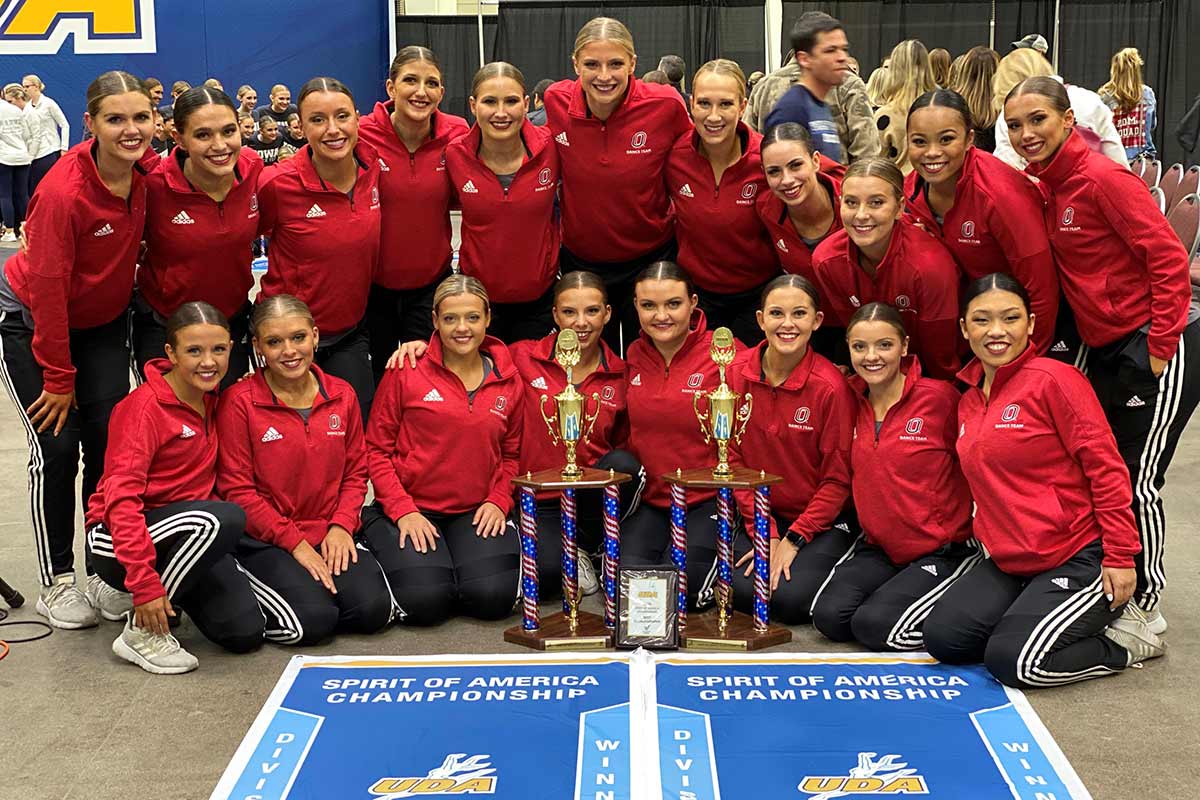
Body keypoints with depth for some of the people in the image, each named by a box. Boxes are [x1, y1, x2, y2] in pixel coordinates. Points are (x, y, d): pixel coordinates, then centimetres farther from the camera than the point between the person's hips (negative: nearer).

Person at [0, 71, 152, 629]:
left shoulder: (146, 175, -14)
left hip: (101, 321, 5)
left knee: (110, 441, 0)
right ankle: (56, 584, 7)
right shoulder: (63, 191, -30)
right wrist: (58, 378, -17)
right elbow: (47, 289, -23)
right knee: (57, 446, -7)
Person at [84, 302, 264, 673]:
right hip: (116, 538, -7)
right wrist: (144, 583, -29)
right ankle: (140, 629, -18)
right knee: (225, 519, -34)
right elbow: (120, 496, -23)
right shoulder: (144, 406, -16)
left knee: (245, 633, -12)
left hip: (191, 535, 7)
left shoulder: (212, 401, 6)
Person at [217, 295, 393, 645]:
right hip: (264, 540, -4)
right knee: (311, 620, -25)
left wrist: (341, 526, -8)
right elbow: (236, 489, -9)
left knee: (372, 610, -18)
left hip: (331, 536, 4)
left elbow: (355, 472, 10)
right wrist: (294, 542, -14)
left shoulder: (342, 396, 5)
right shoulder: (239, 402, -8)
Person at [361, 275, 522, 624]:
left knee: (493, 597, -21)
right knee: (425, 602, -22)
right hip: (410, 508, -2)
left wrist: (498, 501, -2)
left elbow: (511, 454, 15)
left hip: (475, 513, 2)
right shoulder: (407, 371, -4)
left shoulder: (509, 382, 6)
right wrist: (402, 510, -11)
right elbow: (377, 448, -1)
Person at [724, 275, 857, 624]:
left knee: (790, 599, -24)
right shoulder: (736, 373, -5)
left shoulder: (830, 386, -14)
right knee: (739, 590, -22)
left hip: (822, 523, -3)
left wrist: (793, 540, -13)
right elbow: (734, 459, 0)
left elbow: (837, 480, -8)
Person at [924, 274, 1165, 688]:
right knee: (942, 638, -5)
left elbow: (1106, 469, -14)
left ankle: (1124, 638, 6)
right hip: (1008, 561, 8)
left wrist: (1119, 556, -15)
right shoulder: (968, 399, 9)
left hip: (1078, 558, -7)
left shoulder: (1053, 379, -12)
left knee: (1011, 661, -20)